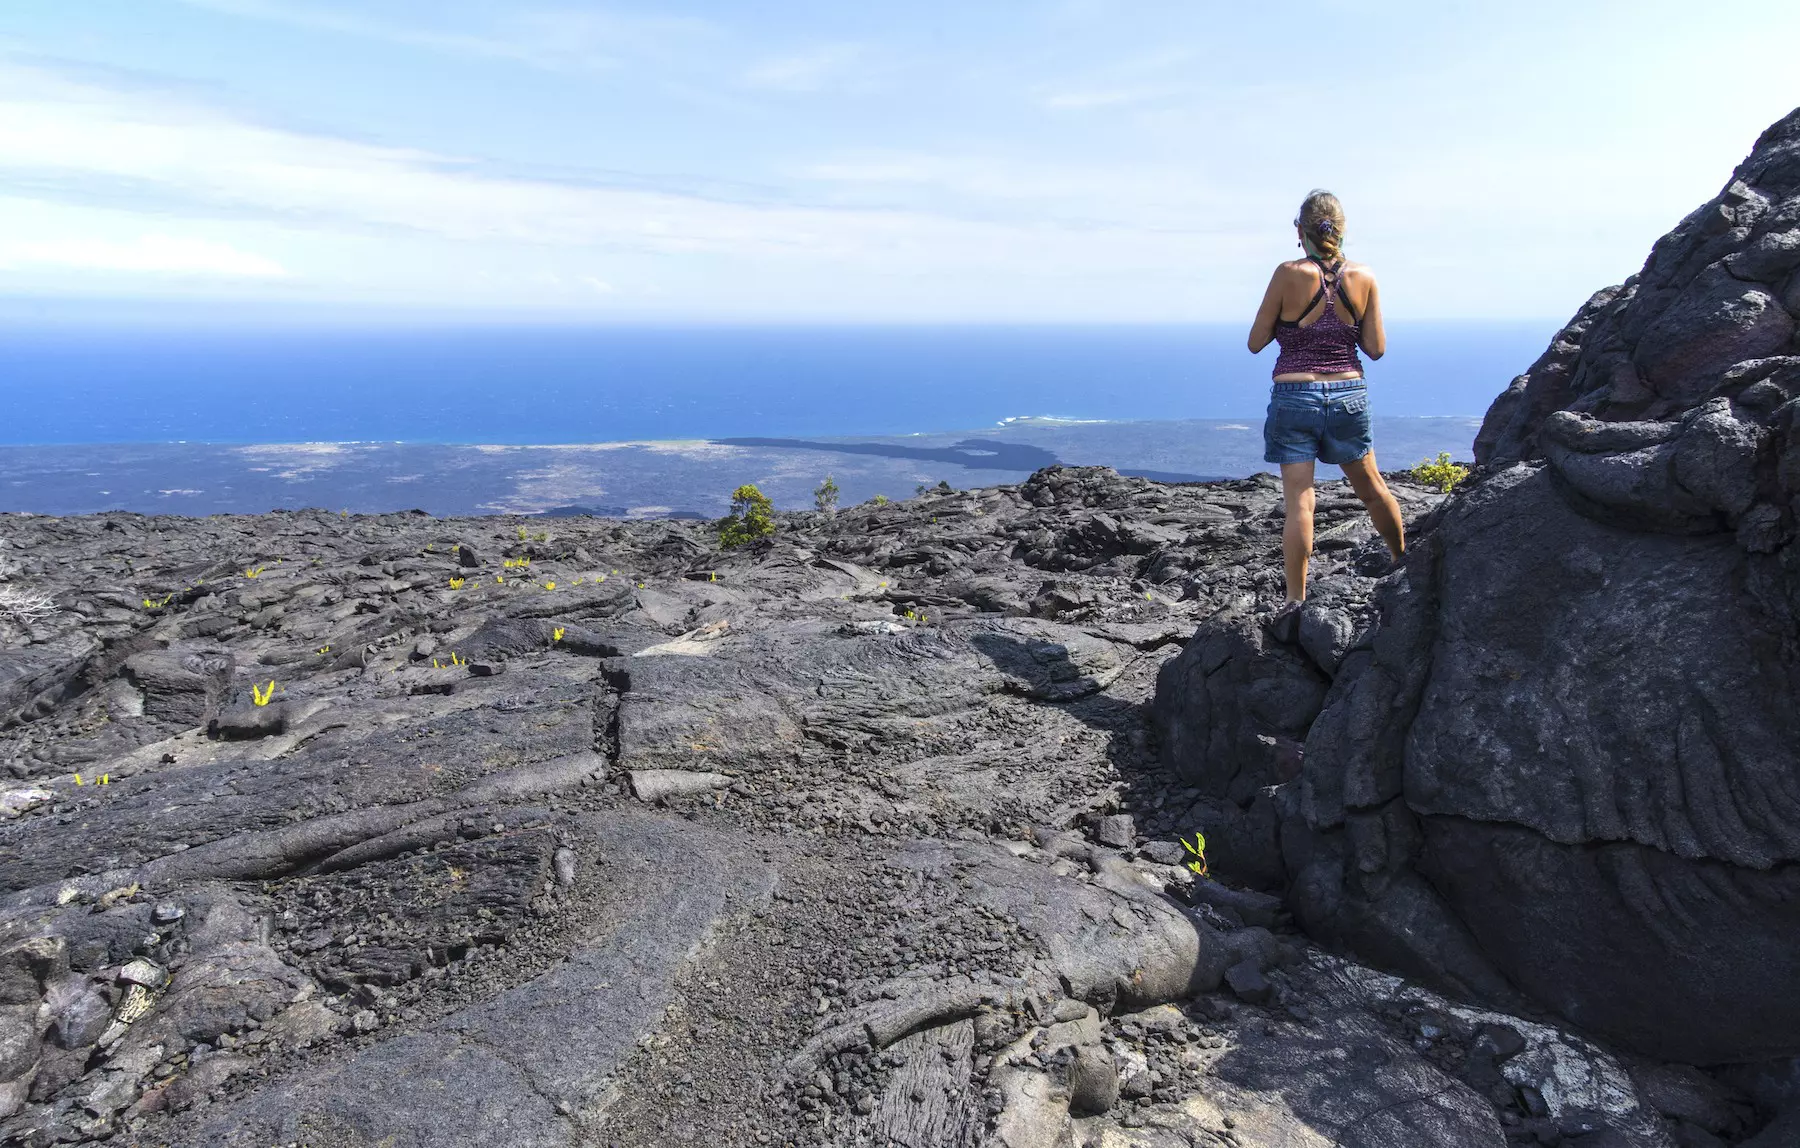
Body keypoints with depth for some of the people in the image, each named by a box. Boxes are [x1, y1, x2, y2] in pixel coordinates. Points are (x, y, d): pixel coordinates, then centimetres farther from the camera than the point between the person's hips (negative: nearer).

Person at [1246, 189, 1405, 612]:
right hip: (1348, 397, 3)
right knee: (1371, 487, 22)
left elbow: (1256, 342, -4)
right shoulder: (1363, 278, 0)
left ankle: (1295, 598, -3)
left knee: (1299, 500, -2)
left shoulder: (1288, 274, -9)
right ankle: (1405, 563, 40)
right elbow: (1376, 348, 3)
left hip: (1295, 397, -3)